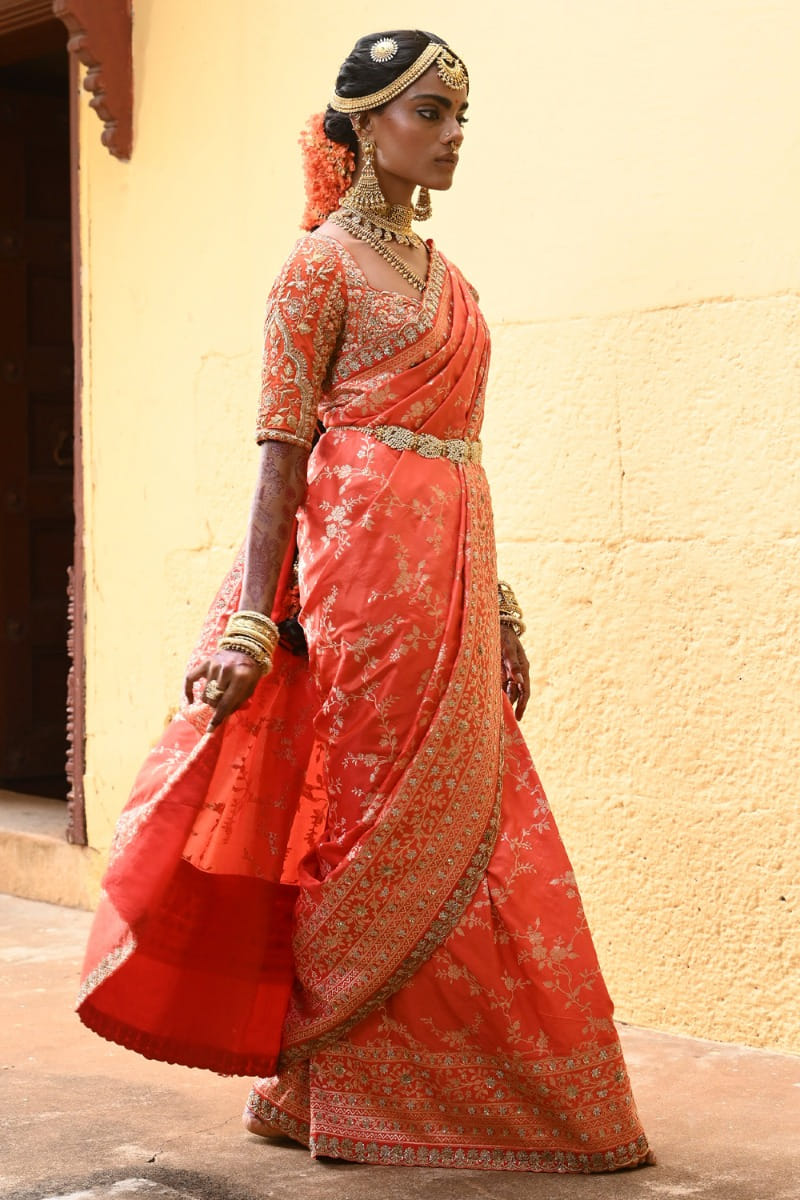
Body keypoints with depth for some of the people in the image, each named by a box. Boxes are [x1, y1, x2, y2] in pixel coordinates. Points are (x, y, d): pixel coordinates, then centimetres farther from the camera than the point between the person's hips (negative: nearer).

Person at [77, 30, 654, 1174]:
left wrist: (498, 608, 17)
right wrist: (251, 623, -16)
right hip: (363, 564, -7)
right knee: (377, 830, -2)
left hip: (451, 572, 8)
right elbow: (283, 451, -11)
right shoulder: (323, 262, -5)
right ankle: (333, 1092, 10)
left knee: (462, 829, 8)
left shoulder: (443, 275, 18)